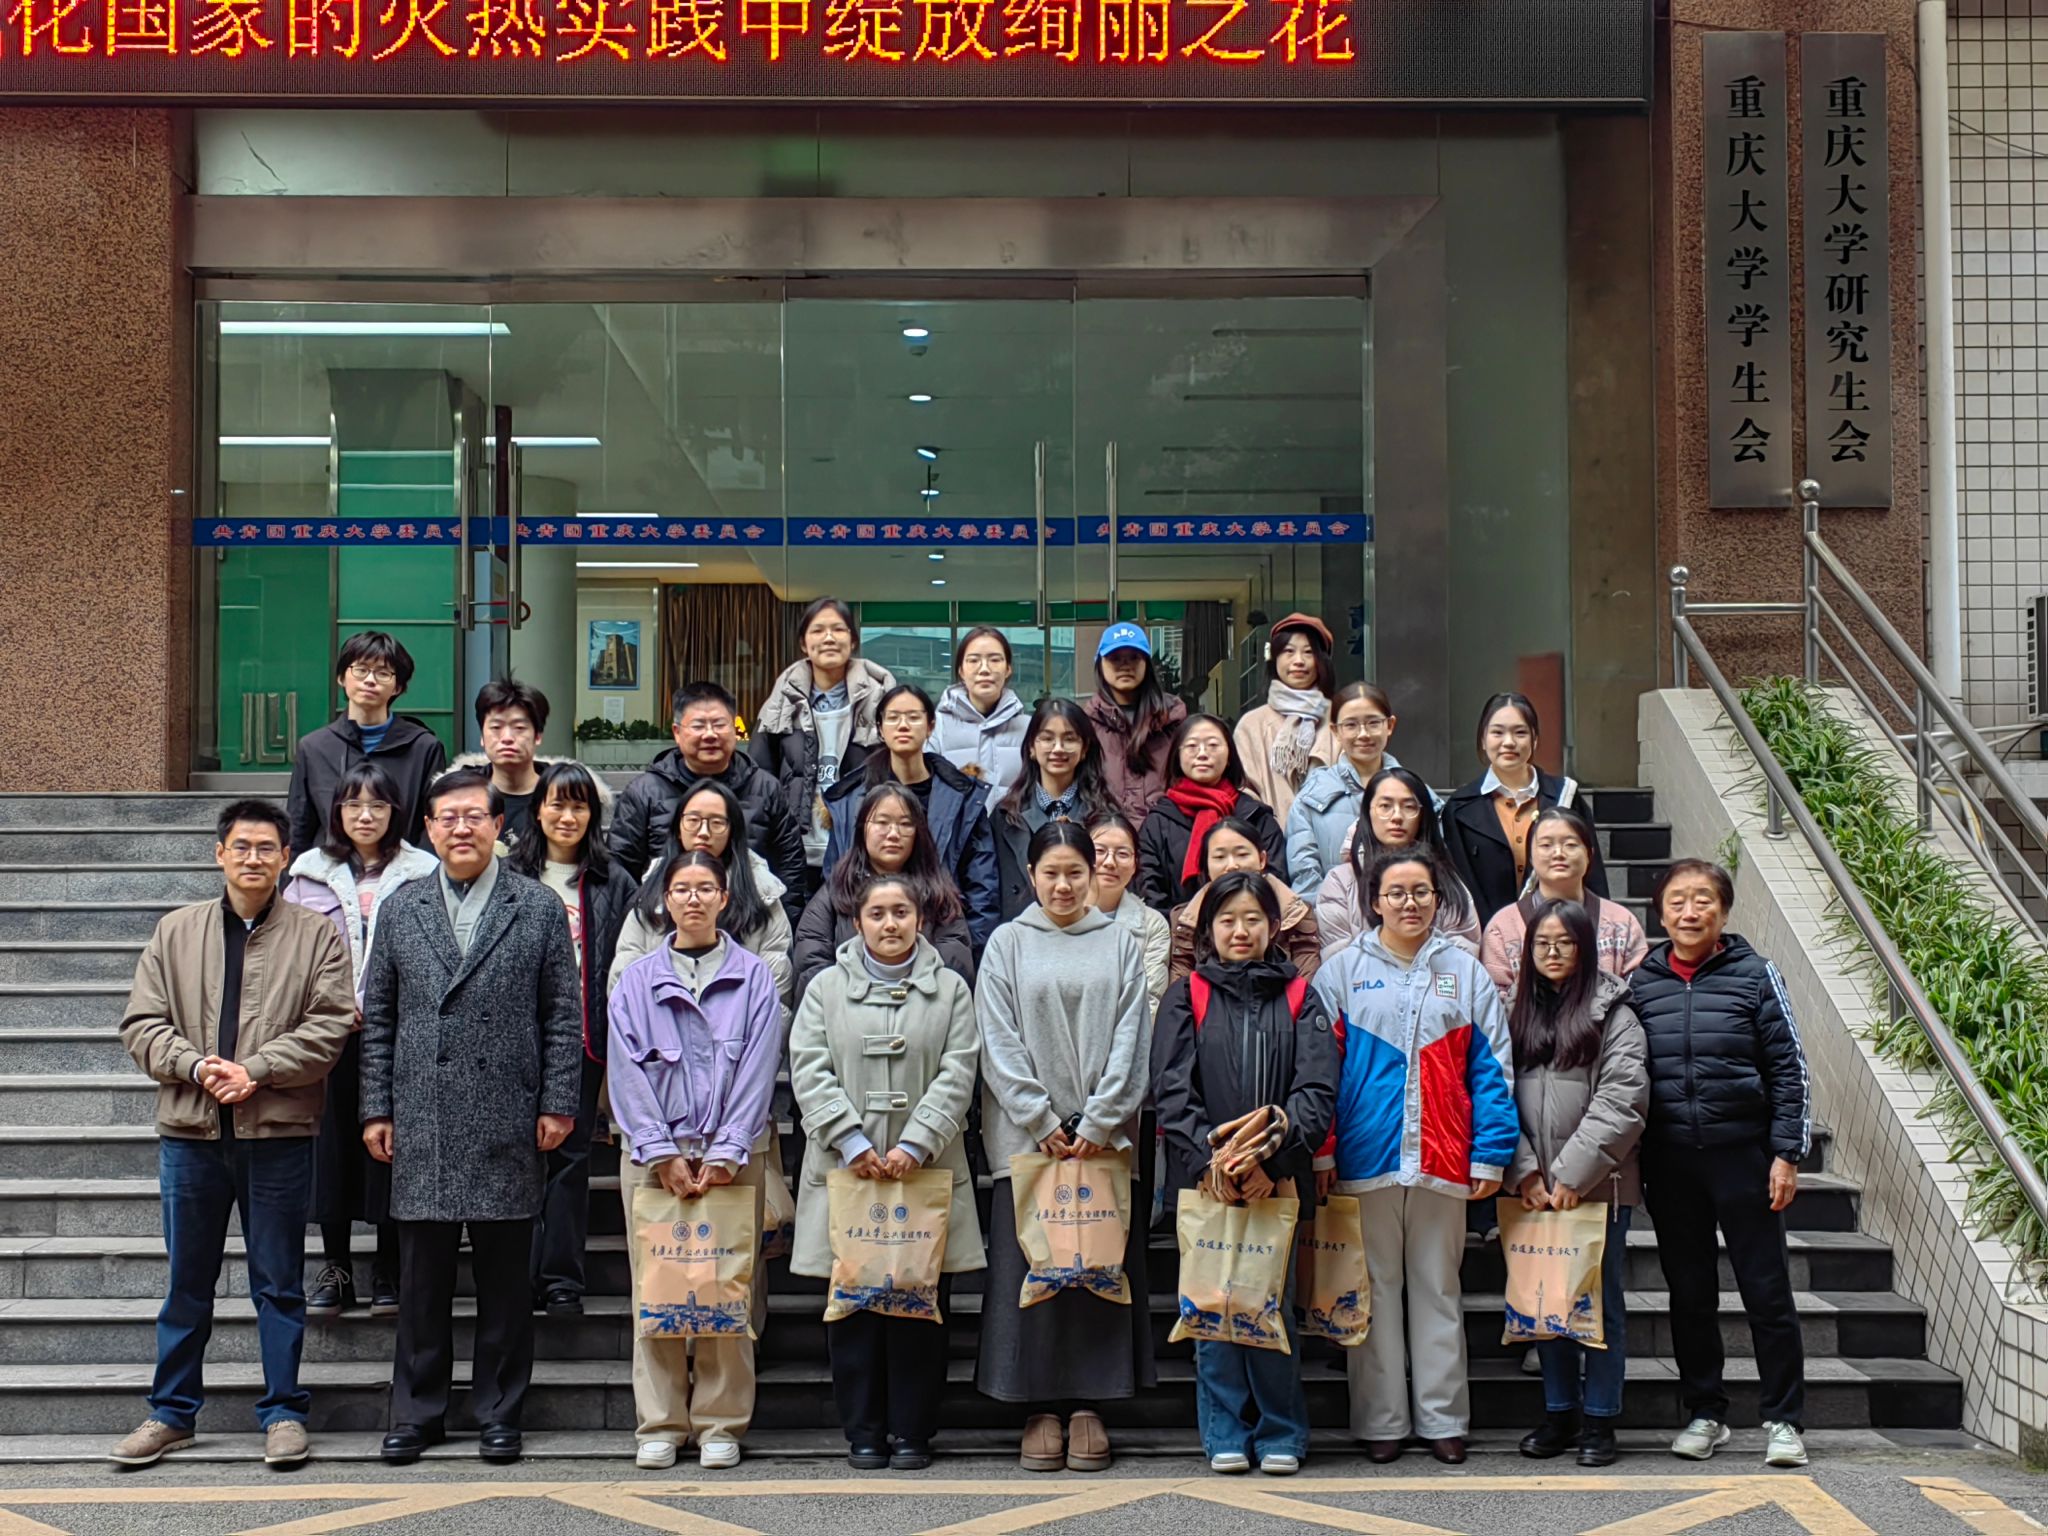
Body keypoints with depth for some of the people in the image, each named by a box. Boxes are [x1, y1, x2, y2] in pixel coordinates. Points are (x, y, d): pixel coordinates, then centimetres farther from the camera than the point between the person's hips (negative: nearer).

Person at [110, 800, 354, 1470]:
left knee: (279, 1281, 5)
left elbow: (330, 1024, -5)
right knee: (186, 1281, 10)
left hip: (279, 1134, -2)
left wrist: (256, 1070, -15)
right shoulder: (175, 932, 9)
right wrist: (198, 1067, -11)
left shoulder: (316, 935, 3)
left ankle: (283, 1412, 15)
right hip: (190, 1132, 2)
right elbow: (142, 1022, 5)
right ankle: (172, 1412, 21)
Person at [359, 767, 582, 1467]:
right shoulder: (402, 909, 10)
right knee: (422, 1278, 5)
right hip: (421, 1126, 1)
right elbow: (378, 1017, 12)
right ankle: (416, 1412, 15)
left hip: (507, 1125, -1)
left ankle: (499, 1414, 14)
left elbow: (563, 1015, 4)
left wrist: (557, 1103, -3)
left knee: (505, 1280, 4)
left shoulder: (538, 908, 5)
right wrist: (376, 1109, 6)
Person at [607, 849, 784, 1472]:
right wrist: (664, 1155, -8)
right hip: (652, 1154, 1)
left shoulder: (753, 978, 7)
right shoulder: (636, 981, 9)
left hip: (730, 1154, -1)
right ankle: (660, 1425, 7)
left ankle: (721, 1423, 7)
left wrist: (725, 1154, -9)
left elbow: (758, 1070, 0)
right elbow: (627, 1073, 2)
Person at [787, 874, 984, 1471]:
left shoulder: (950, 990, 9)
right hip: (846, 1170, 0)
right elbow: (809, 1072, 0)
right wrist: (853, 1142, -12)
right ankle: (863, 1431, 12)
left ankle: (912, 1430, 10)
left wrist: (915, 1145, -12)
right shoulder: (827, 989, 9)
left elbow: (956, 1076, 0)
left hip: (927, 1171, 0)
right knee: (853, 1300, 2)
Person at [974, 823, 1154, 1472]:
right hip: (1027, 1138, 0)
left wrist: (1099, 1124, -8)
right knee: (1030, 1267, -1)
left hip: (1105, 1140, 1)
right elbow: (999, 1043, 1)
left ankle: (1088, 1406, 8)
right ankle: (1041, 1408, 5)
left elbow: (1131, 1039, 2)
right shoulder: (1008, 944, 7)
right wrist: (1042, 1122, -8)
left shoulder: (1120, 944, 8)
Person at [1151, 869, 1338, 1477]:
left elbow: (1318, 1090, -2)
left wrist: (1271, 1160, -15)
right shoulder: (1187, 996, 8)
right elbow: (1172, 1091, -1)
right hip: (1205, 1177, 0)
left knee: (1275, 1304, 3)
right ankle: (1225, 1434, 12)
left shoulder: (1298, 997, 8)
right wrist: (1210, 1162, -15)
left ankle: (1281, 1434, 14)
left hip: (1279, 1178, 0)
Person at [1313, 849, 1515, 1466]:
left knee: (1438, 1287, 8)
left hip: (1443, 1159, 1)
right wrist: (1320, 1153, -6)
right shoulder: (1341, 972, 4)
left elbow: (1491, 1068, 5)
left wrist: (1490, 1154, -3)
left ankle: (1443, 1419, 16)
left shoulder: (1465, 972, 7)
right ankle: (1380, 1420, 14)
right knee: (1375, 1288, 6)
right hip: (1365, 1155, -1)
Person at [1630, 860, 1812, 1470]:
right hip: (1669, 1161, 3)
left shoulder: (1754, 975, -1)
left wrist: (1786, 1153, -7)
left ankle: (1783, 1420, 8)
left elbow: (1789, 1069, 0)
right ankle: (1706, 1413, 20)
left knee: (1767, 1291, 0)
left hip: (1742, 1154, -3)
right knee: (1689, 1294, 9)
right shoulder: (1640, 983, 7)